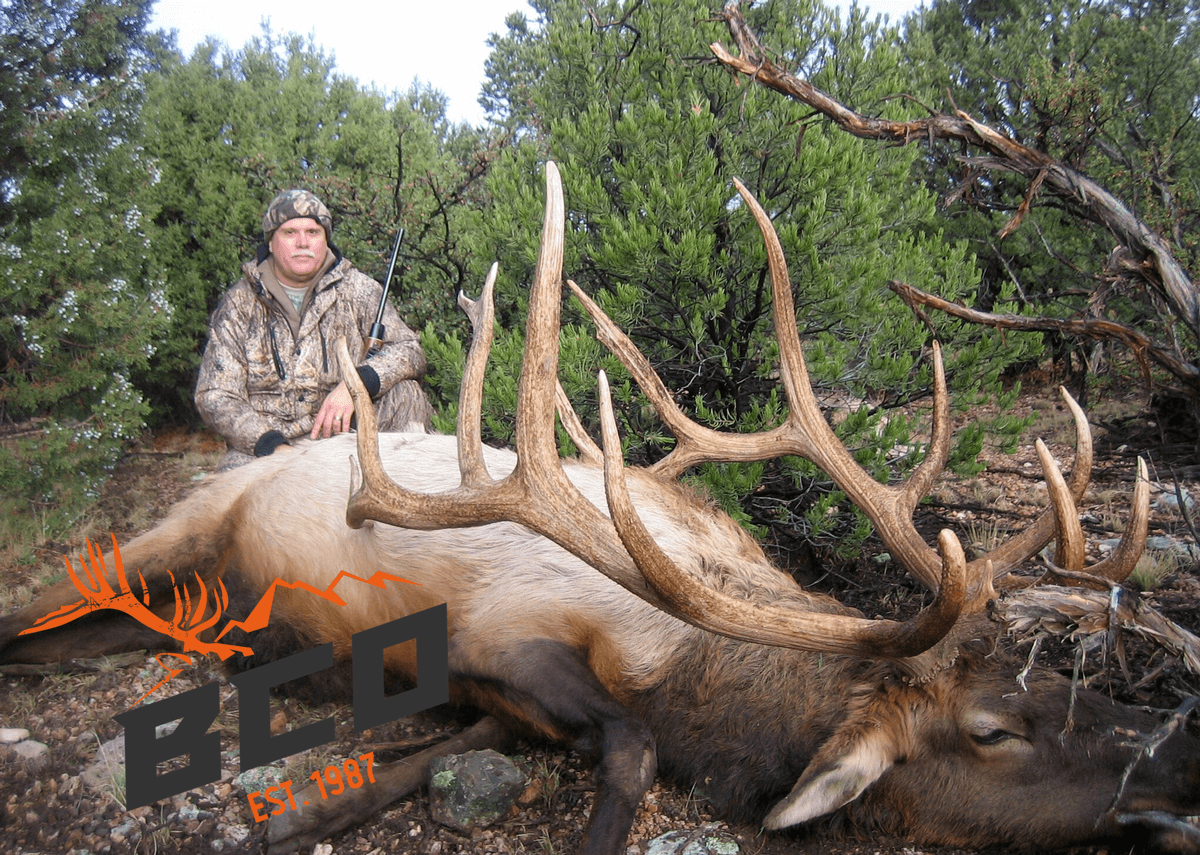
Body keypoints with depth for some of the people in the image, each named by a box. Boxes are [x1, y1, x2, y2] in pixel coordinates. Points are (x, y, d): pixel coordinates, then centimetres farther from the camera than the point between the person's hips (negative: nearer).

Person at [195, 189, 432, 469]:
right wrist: (272, 445, -20)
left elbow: (409, 351, -4)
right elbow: (215, 396, -2)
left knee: (404, 392, -23)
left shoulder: (356, 290, 5)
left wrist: (357, 385, -25)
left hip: (345, 433, 2)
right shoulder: (239, 304, 3)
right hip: (264, 444, -2)